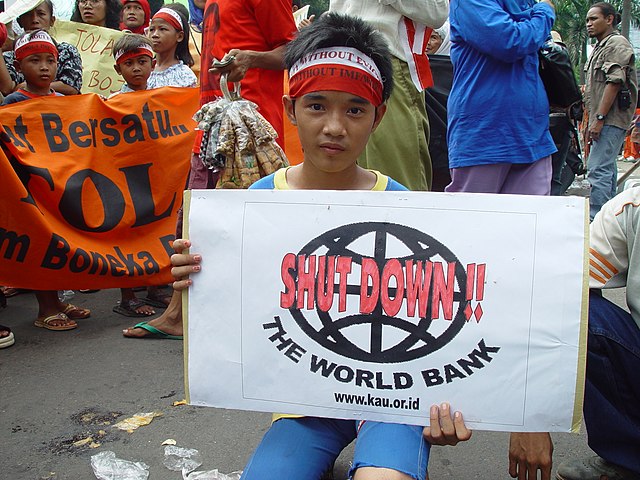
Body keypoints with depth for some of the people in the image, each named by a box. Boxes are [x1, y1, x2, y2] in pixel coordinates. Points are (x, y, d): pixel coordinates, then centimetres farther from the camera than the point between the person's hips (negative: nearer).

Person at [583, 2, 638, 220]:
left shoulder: (617, 43, -6)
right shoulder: (600, 47, 24)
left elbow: (615, 82, -17)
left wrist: (599, 118, -21)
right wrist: (591, 121, 22)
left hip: (611, 119, -10)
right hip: (605, 121, 10)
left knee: (598, 169, -16)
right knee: (606, 168, 11)